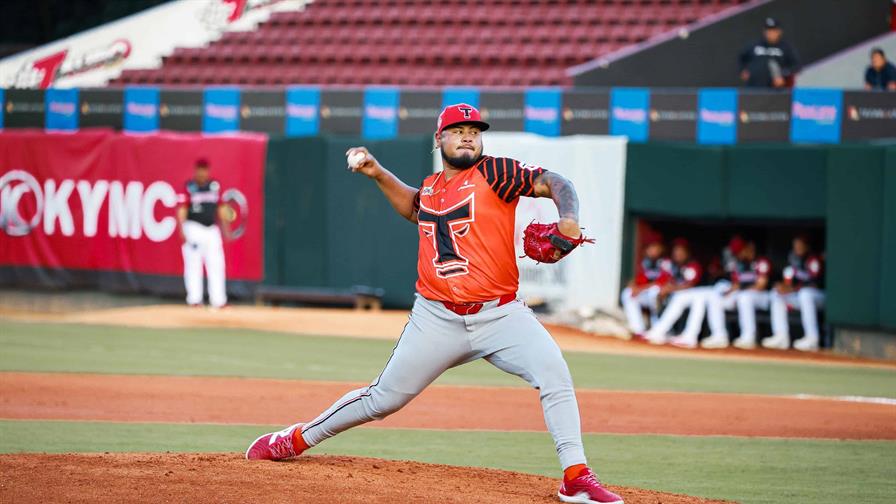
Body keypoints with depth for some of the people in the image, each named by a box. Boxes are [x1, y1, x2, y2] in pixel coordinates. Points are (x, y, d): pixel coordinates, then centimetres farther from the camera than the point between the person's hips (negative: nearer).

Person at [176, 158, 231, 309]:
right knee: (193, 264, -5)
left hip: (212, 229, 5)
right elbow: (181, 210, -9)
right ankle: (194, 299, -1)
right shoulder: (188, 188, -5)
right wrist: (182, 231, -18)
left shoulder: (214, 186, 9)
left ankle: (218, 300, 5)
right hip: (193, 228, -5)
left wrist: (225, 228, 11)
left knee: (216, 265, 2)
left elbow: (221, 209, 14)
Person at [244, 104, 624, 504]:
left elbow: (555, 184, -11)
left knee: (553, 373, -23)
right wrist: (377, 173, 22)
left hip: (499, 315, -3)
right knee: (384, 397, 7)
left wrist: (568, 218, -31)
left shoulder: (495, 173, -3)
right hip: (437, 319, 3)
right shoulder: (430, 188, 11)